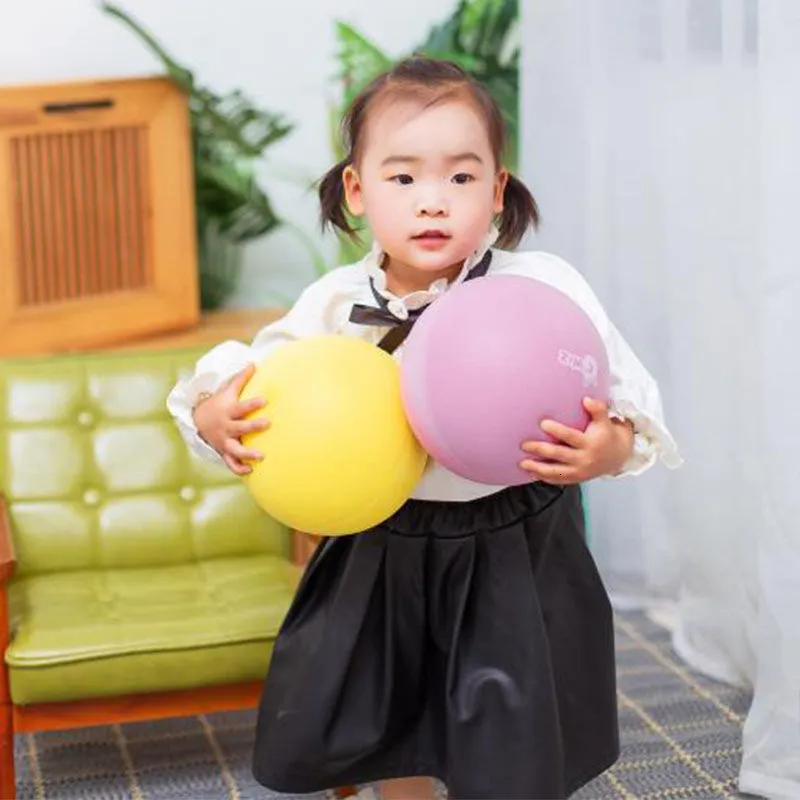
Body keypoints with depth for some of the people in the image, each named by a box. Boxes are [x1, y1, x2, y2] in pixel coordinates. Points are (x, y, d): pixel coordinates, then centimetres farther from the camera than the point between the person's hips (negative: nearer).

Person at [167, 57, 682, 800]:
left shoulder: (544, 287, -16)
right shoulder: (335, 304, -8)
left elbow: (626, 399, -13)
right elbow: (253, 376, 1)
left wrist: (611, 447, -34)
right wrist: (215, 417, -21)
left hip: (512, 550, -3)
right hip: (380, 550, 3)